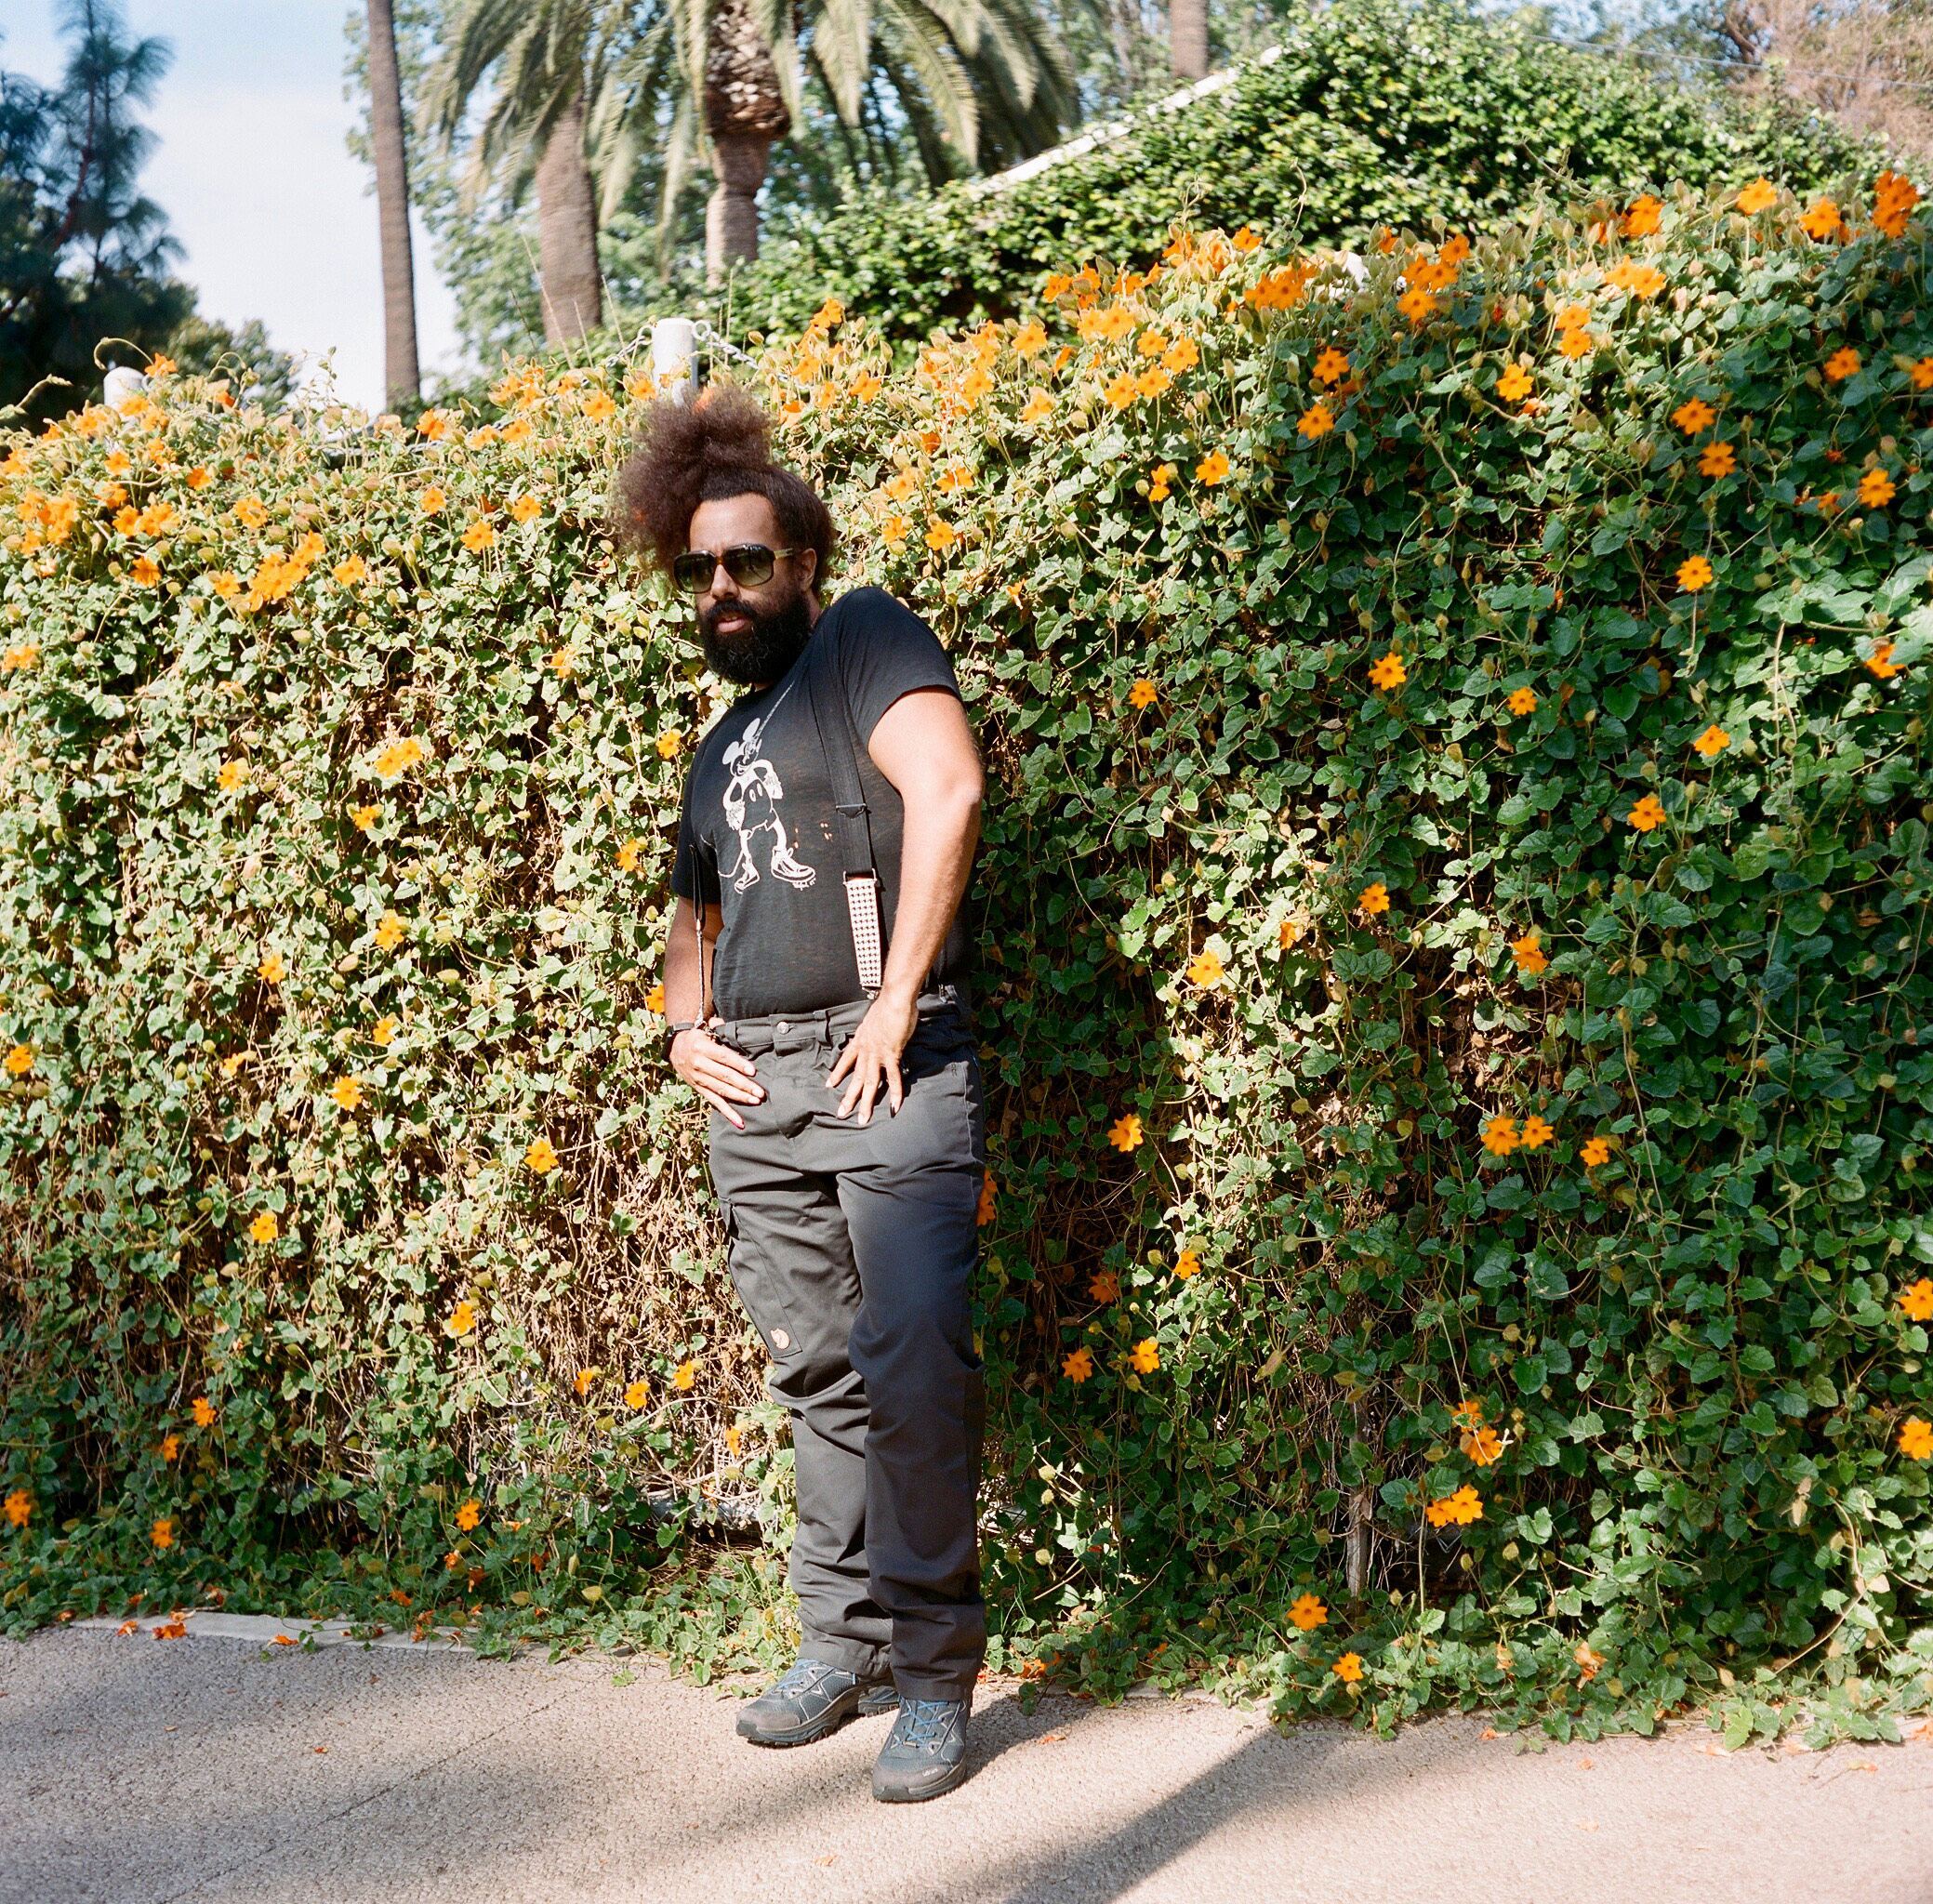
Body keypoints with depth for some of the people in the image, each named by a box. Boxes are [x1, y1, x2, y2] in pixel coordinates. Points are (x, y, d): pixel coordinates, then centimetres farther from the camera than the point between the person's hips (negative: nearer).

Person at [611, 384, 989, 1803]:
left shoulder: (866, 637, 1)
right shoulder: (723, 747, 24)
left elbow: (947, 790, -17)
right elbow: (697, 912, 36)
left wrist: (897, 1002, -17)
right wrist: (686, 1030, 15)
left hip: (889, 1067, -8)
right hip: (754, 1088, 8)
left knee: (914, 1364, -16)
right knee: (819, 1377, 11)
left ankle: (932, 1672, -6)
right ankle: (844, 1641, 19)